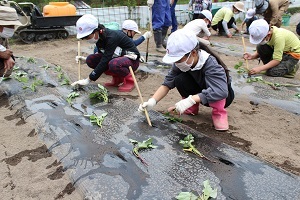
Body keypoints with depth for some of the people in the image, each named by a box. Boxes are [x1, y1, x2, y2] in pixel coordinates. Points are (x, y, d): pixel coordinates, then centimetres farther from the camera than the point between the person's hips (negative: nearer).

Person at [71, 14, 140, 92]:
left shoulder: (112, 37, -28)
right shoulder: (99, 37, -4)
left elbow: (105, 60, -32)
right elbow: (103, 56, 9)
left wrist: (88, 80, -32)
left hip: (131, 59, -8)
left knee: (114, 64, -41)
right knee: (90, 60, -9)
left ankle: (129, 80, -10)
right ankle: (117, 78, 2)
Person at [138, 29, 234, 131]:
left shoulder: (210, 64, -35)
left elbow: (221, 91, -46)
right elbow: (167, 83, -19)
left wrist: (190, 100, -55)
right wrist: (152, 101, -34)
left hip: (223, 96, -4)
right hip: (199, 92, 5)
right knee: (180, 80, -22)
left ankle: (219, 112, -12)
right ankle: (192, 107, -1)